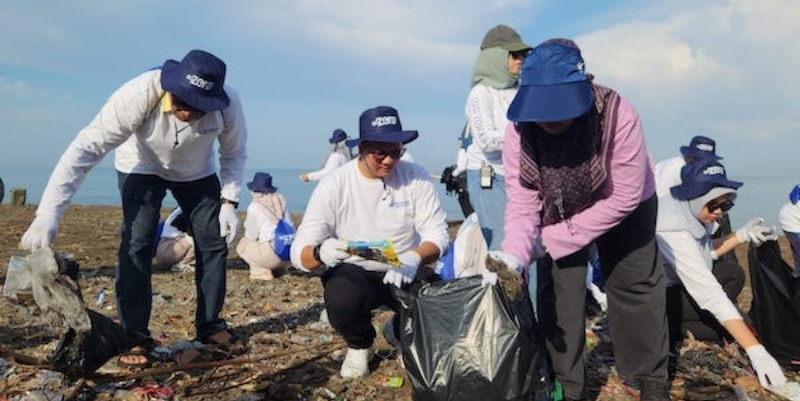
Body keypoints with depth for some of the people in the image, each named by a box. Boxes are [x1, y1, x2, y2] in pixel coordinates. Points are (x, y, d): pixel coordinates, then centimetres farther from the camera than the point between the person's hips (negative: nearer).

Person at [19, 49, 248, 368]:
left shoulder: (228, 103, -31)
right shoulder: (138, 95, -39)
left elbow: (234, 153, -12)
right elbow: (87, 147, -40)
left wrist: (229, 202, -22)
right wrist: (48, 214, -46)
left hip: (198, 173, 3)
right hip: (141, 168, -2)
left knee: (214, 241, -3)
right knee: (137, 243, -16)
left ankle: (210, 325, 13)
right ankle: (134, 336, -3)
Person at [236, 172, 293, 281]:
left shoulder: (254, 206, -4)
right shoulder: (280, 199, 11)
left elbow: (251, 236, 3)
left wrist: (247, 224, 24)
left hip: (273, 253, -6)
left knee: (242, 244, 18)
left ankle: (261, 271, 1)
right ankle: (280, 268, 17)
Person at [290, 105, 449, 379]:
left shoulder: (416, 177, -7)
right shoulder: (334, 185, -12)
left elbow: (438, 233, -9)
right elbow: (299, 252, -17)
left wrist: (413, 259, -33)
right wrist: (321, 253, -43)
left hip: (406, 273, 2)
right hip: (352, 271, -1)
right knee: (342, 302, -34)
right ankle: (358, 346, 5)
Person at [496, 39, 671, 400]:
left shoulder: (618, 114, -36)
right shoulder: (519, 127, -28)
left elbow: (625, 198, -30)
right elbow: (522, 201, -26)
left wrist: (555, 238, -30)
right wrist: (514, 254, -44)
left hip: (623, 207, -1)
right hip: (559, 210, 2)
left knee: (635, 287, 7)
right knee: (556, 292, -2)